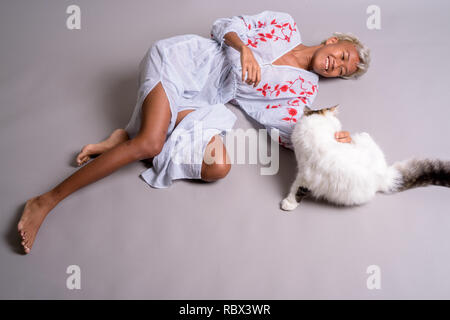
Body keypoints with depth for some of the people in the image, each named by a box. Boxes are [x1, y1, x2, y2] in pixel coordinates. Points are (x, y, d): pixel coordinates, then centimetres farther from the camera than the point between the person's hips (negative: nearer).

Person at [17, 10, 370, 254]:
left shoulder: (305, 87, 13)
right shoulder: (284, 25, 8)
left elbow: (287, 130, -1)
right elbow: (225, 25, 6)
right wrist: (244, 49, -14)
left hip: (200, 102, 4)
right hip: (183, 59, -3)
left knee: (219, 168, -24)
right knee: (150, 143, -27)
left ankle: (127, 138, -10)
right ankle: (46, 201, -19)